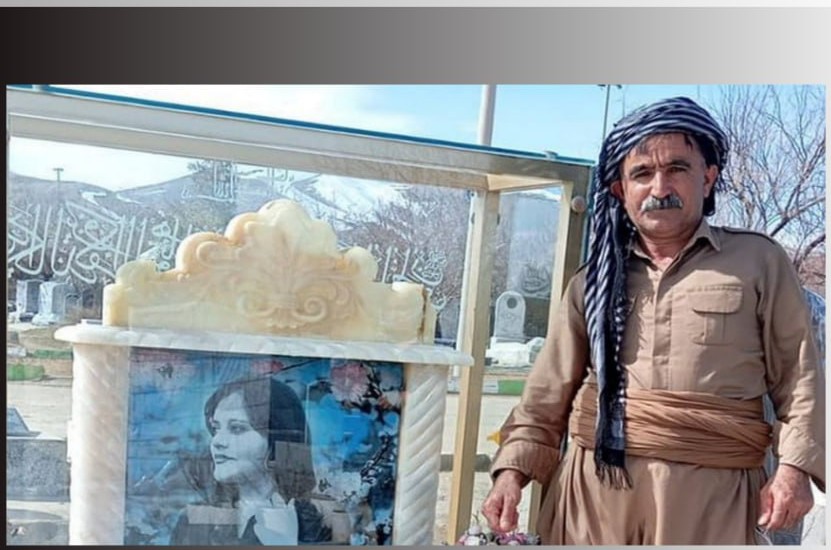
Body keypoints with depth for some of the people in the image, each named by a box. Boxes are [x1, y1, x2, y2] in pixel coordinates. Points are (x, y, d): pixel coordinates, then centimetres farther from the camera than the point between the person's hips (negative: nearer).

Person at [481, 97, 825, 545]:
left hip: (709, 489, -1)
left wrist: (794, 466, -7)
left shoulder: (760, 262, 4)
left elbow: (798, 377, 5)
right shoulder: (594, 279, 9)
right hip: (593, 485, 2)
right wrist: (514, 468, -2)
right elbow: (548, 393, 8)